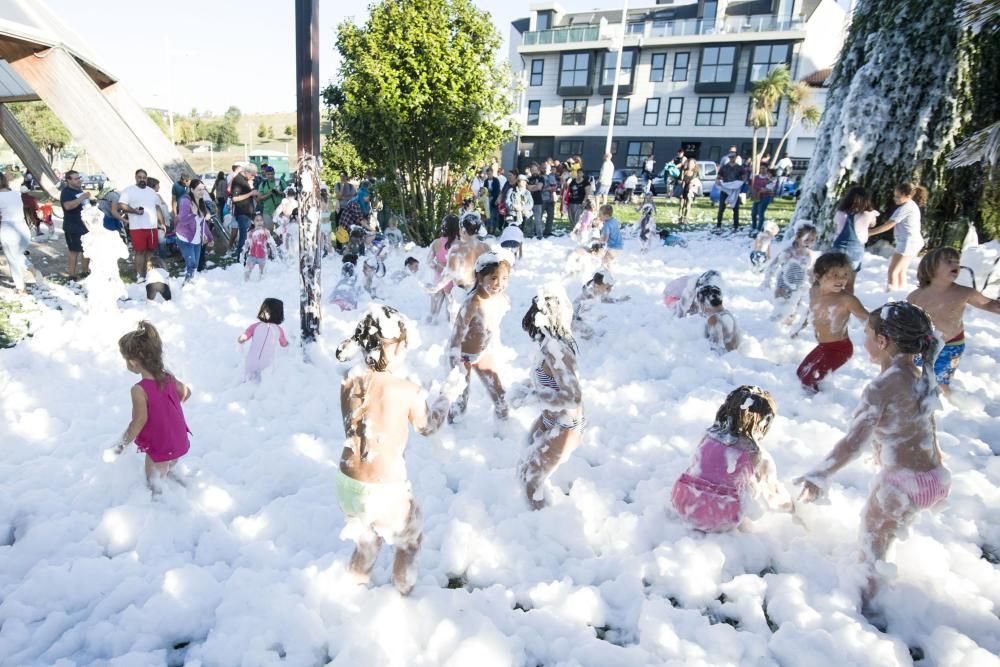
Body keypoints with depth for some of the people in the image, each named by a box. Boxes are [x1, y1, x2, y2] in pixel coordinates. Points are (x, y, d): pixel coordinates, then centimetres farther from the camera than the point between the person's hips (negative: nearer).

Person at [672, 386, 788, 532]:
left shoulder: (710, 435, 2)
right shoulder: (757, 456, -9)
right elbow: (771, 494, 6)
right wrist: (788, 504, 31)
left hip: (682, 504, 4)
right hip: (718, 522, -4)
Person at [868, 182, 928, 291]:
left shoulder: (905, 208, -18)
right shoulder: (912, 205, 12)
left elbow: (888, 225, -21)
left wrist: (868, 233, -20)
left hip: (908, 243, -10)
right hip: (913, 242, 10)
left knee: (892, 272, -8)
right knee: (900, 271, 19)